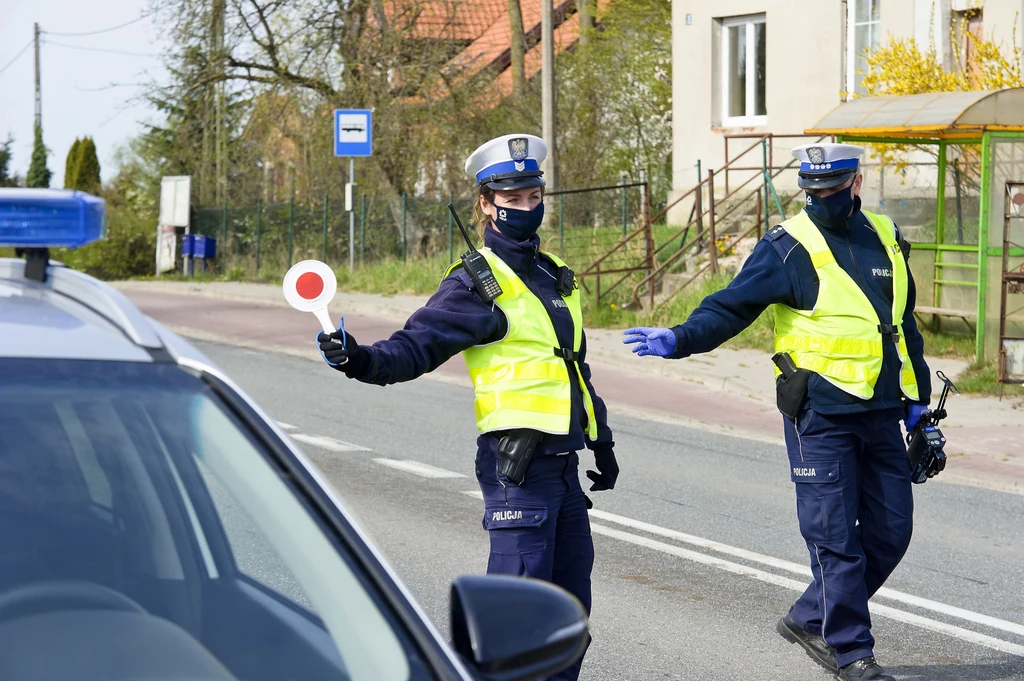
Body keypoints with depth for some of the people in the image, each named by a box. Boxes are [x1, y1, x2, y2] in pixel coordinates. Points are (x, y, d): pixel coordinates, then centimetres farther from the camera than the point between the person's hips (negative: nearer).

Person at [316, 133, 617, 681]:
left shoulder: (555, 275, 18)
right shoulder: (475, 283, -4)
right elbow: (415, 347, -11)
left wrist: (602, 442, 29)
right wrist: (360, 359, -30)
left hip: (563, 457, 8)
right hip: (516, 457, -8)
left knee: (571, 590, 11)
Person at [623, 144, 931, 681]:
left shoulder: (885, 238, 11)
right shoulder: (787, 247, -6)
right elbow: (732, 306, -10)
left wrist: (917, 395, 21)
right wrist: (681, 339, -27)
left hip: (882, 415, 6)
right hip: (821, 417, -6)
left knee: (890, 531, 7)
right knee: (835, 535, -5)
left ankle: (811, 620, 22)